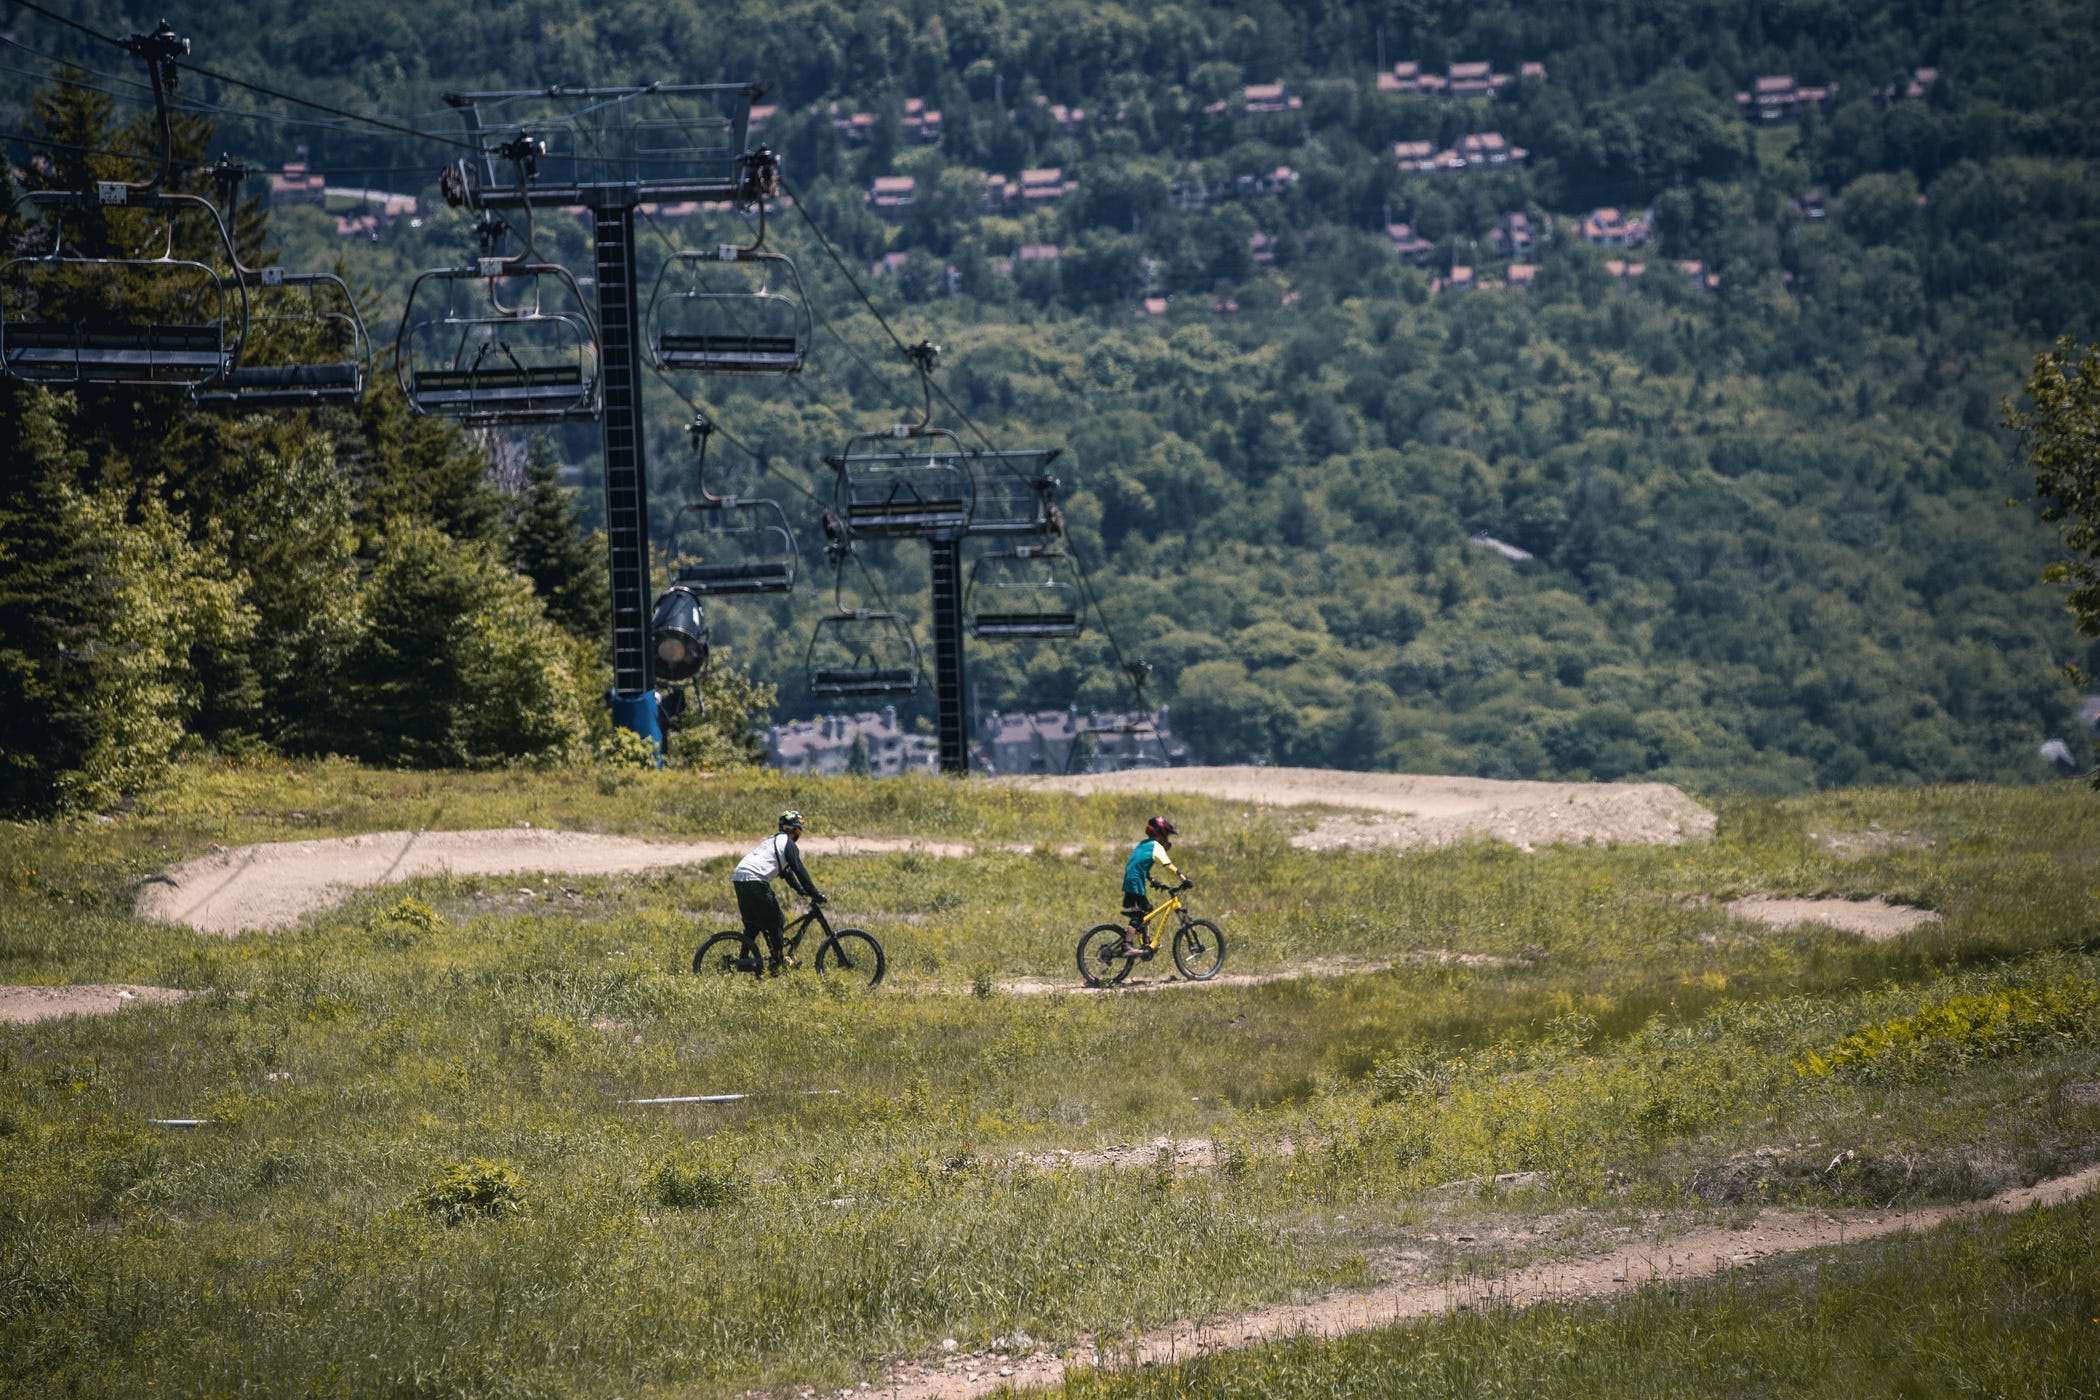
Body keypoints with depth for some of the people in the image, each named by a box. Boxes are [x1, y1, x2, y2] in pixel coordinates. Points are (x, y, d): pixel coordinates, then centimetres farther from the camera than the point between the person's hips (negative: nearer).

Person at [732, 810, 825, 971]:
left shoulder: (773, 840, 28)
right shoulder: (788, 843, -1)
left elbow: (785, 870, 35)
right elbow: (800, 871, -5)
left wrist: (800, 890, 35)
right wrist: (815, 895, -1)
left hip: (739, 878, 9)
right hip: (755, 881, -9)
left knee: (752, 924, 18)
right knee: (775, 920, 1)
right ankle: (779, 960, 2)